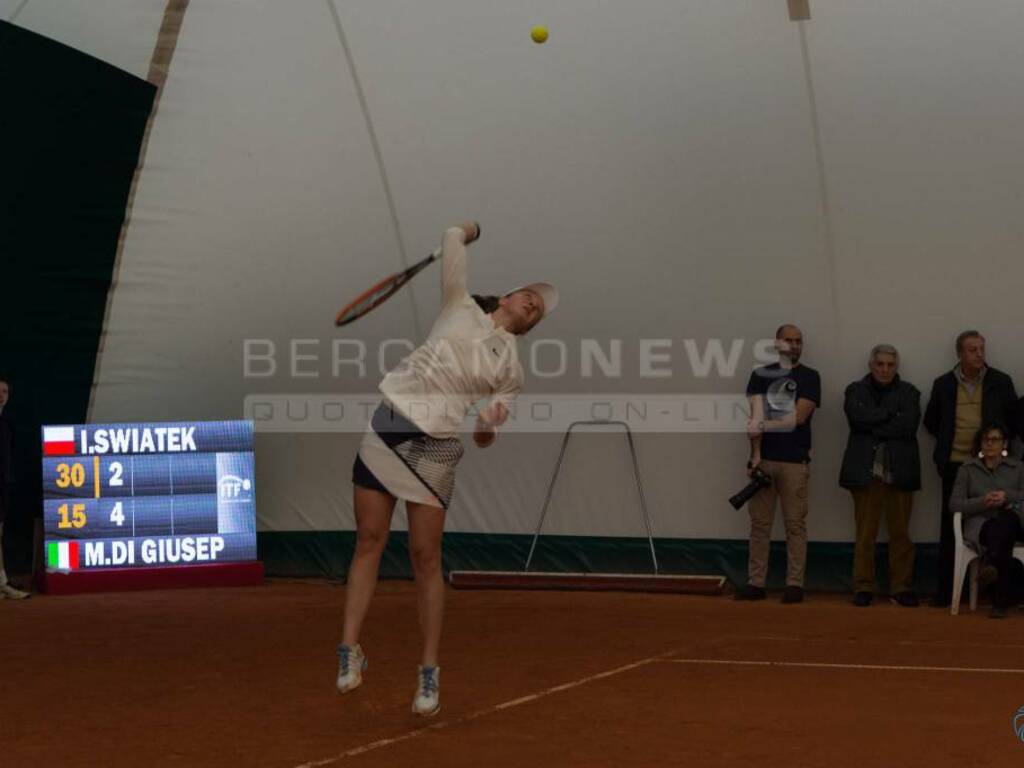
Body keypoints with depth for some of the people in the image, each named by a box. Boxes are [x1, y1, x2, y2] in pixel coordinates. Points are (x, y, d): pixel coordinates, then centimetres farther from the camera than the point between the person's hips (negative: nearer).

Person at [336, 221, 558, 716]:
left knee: (425, 558, -2)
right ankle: (349, 649, 9)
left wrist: (489, 428, -14)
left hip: (432, 450, -1)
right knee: (368, 542, 2)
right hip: (386, 427, 1)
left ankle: (429, 672, 7)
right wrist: (466, 231, 28)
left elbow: (483, 437, 7)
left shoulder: (510, 368, 8)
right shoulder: (461, 307, 9)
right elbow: (454, 240, 8)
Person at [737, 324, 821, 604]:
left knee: (795, 524, -1)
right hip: (763, 459, 2)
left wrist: (763, 426, -8)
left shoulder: (809, 377, 3)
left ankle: (795, 585, 2)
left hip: (795, 461, -2)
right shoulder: (761, 375, 10)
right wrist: (755, 455, -8)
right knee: (759, 523, 4)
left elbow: (798, 418, -8)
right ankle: (755, 583, 7)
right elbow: (755, 418, 1)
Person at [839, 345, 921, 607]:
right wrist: (890, 413, -6)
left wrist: (872, 426, -6)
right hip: (865, 470, 0)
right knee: (865, 533, -1)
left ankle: (901, 588, 7)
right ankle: (863, 588, 4)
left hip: (899, 471, 0)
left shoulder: (908, 393, 10)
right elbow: (858, 418, -8)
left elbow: (908, 426, -7)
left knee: (900, 532, 1)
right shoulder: (856, 390, 11)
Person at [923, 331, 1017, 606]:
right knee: (950, 526, 2)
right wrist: (948, 443, 8)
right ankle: (945, 589, 5)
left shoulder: (1000, 382, 3)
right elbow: (931, 421, 16)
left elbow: (1015, 418, 9)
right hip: (954, 464, 1)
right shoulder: (944, 384, 5)